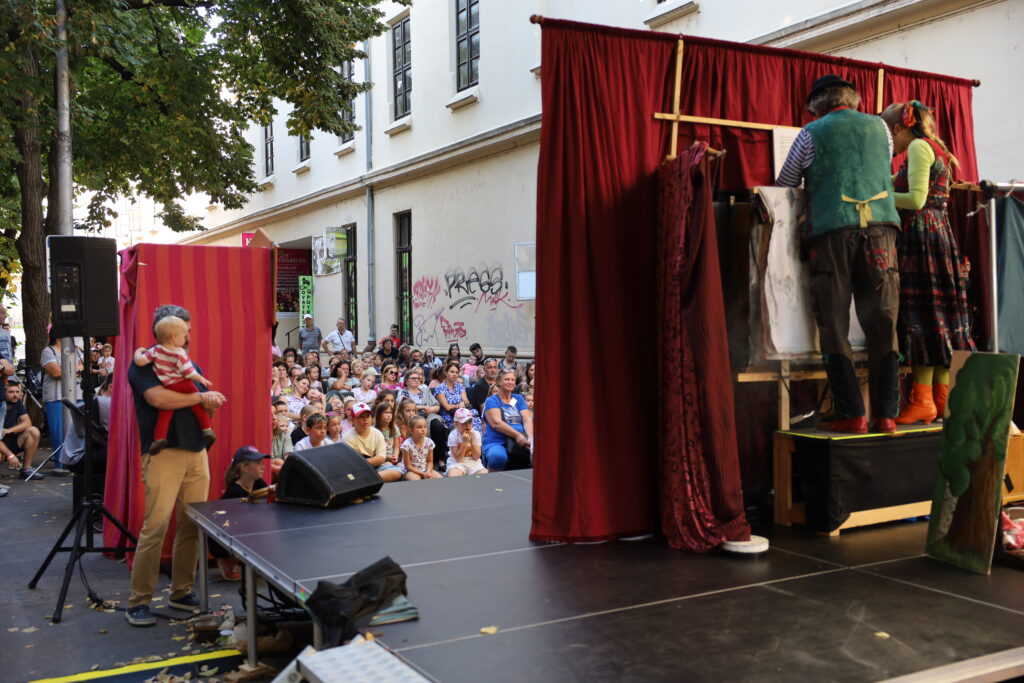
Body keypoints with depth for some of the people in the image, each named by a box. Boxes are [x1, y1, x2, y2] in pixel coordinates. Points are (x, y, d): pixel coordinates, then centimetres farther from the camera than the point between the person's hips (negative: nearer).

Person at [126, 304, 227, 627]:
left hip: (196, 452, 6)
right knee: (155, 526, -10)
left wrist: (211, 402, -6)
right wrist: (200, 397, -9)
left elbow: (210, 403, 18)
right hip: (164, 452, -6)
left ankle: (182, 592, 17)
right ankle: (138, 602, -1)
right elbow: (158, 398, -19)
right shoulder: (144, 364, -2)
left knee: (192, 526, 5)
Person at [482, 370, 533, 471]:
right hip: (496, 442, -4)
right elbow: (496, 423, -10)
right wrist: (517, 435, -22)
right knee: (498, 457, -39)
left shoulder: (519, 399, 20)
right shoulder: (491, 401, 6)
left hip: (519, 443, 4)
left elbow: (527, 420, 6)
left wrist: (530, 437, -15)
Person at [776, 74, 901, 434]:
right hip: (880, 227, 3)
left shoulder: (812, 133, 9)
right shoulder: (880, 127, 17)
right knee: (882, 327, 4)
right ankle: (886, 414, 0)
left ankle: (851, 414, -5)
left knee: (834, 327, 1)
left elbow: (784, 185, 17)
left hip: (832, 231, -2)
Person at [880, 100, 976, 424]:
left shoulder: (918, 146, -7)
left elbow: (916, 199, -16)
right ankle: (943, 397, 11)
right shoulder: (935, 149, 22)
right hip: (939, 232, 10)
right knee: (940, 315, 8)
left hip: (921, 235, -10)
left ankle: (923, 400, -9)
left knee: (920, 313, -9)